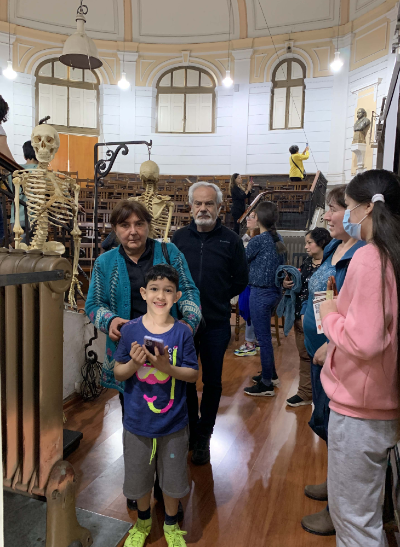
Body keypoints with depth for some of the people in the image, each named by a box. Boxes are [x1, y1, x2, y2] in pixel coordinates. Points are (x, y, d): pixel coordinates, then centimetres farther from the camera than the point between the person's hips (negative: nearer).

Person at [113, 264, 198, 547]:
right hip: (138, 421, 1)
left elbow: (193, 374, -8)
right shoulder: (131, 330, -11)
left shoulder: (182, 332, -12)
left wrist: (167, 367, -26)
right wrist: (134, 363, -26)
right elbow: (118, 373, -5)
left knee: (173, 479, 18)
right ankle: (143, 521, 51)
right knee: (139, 478, 20)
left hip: (173, 423, 0)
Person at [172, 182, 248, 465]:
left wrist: (217, 298, 1)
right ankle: (192, 429, 35)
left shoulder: (231, 240, -3)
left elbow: (241, 280, 4)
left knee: (212, 382, 11)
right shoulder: (180, 237, 2)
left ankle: (203, 437, 29)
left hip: (216, 324, -1)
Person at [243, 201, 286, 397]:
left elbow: (243, 261, -3)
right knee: (265, 335, 21)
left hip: (260, 293, -8)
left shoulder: (258, 241, -17)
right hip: (274, 291, 8)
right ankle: (270, 374, 35)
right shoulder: (278, 239, 6)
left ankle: (266, 385, 11)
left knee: (263, 338, 1)